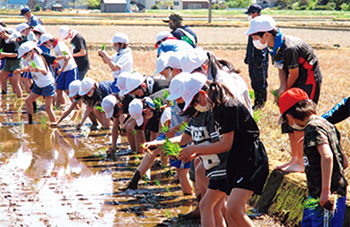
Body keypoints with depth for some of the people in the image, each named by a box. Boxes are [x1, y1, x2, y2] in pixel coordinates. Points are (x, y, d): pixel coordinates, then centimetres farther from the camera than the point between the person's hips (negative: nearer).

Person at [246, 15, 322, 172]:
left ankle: (301, 163, -5)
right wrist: (282, 87, -12)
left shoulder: (289, 48, -30)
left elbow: (294, 74, -20)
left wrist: (285, 90, -4)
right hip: (295, 83, 9)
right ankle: (295, 159, 19)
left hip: (309, 81, -9)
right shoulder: (275, 47, -2)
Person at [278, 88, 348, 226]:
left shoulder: (313, 128, -15)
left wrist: (326, 190, -32)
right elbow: (344, 163, 18)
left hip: (327, 197, -10)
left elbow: (327, 156, -31)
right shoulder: (325, 124, 15)